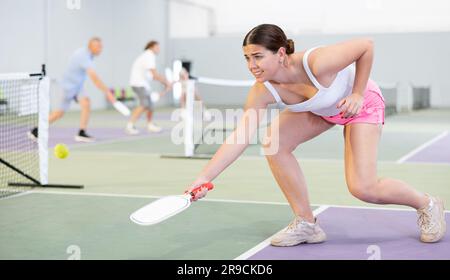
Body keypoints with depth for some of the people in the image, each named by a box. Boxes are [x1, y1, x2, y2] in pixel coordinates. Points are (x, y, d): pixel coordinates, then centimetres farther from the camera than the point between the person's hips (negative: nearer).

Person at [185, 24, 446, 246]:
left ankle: (428, 204, 15)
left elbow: (366, 45, -26)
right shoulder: (261, 92, -25)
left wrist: (358, 93, -24)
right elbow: (239, 138, -28)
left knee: (363, 188, -16)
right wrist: (204, 177, -36)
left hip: (362, 103, -5)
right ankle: (307, 224, -2)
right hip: (319, 109, 5)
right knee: (274, 142, -17)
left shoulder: (316, 63, -41)